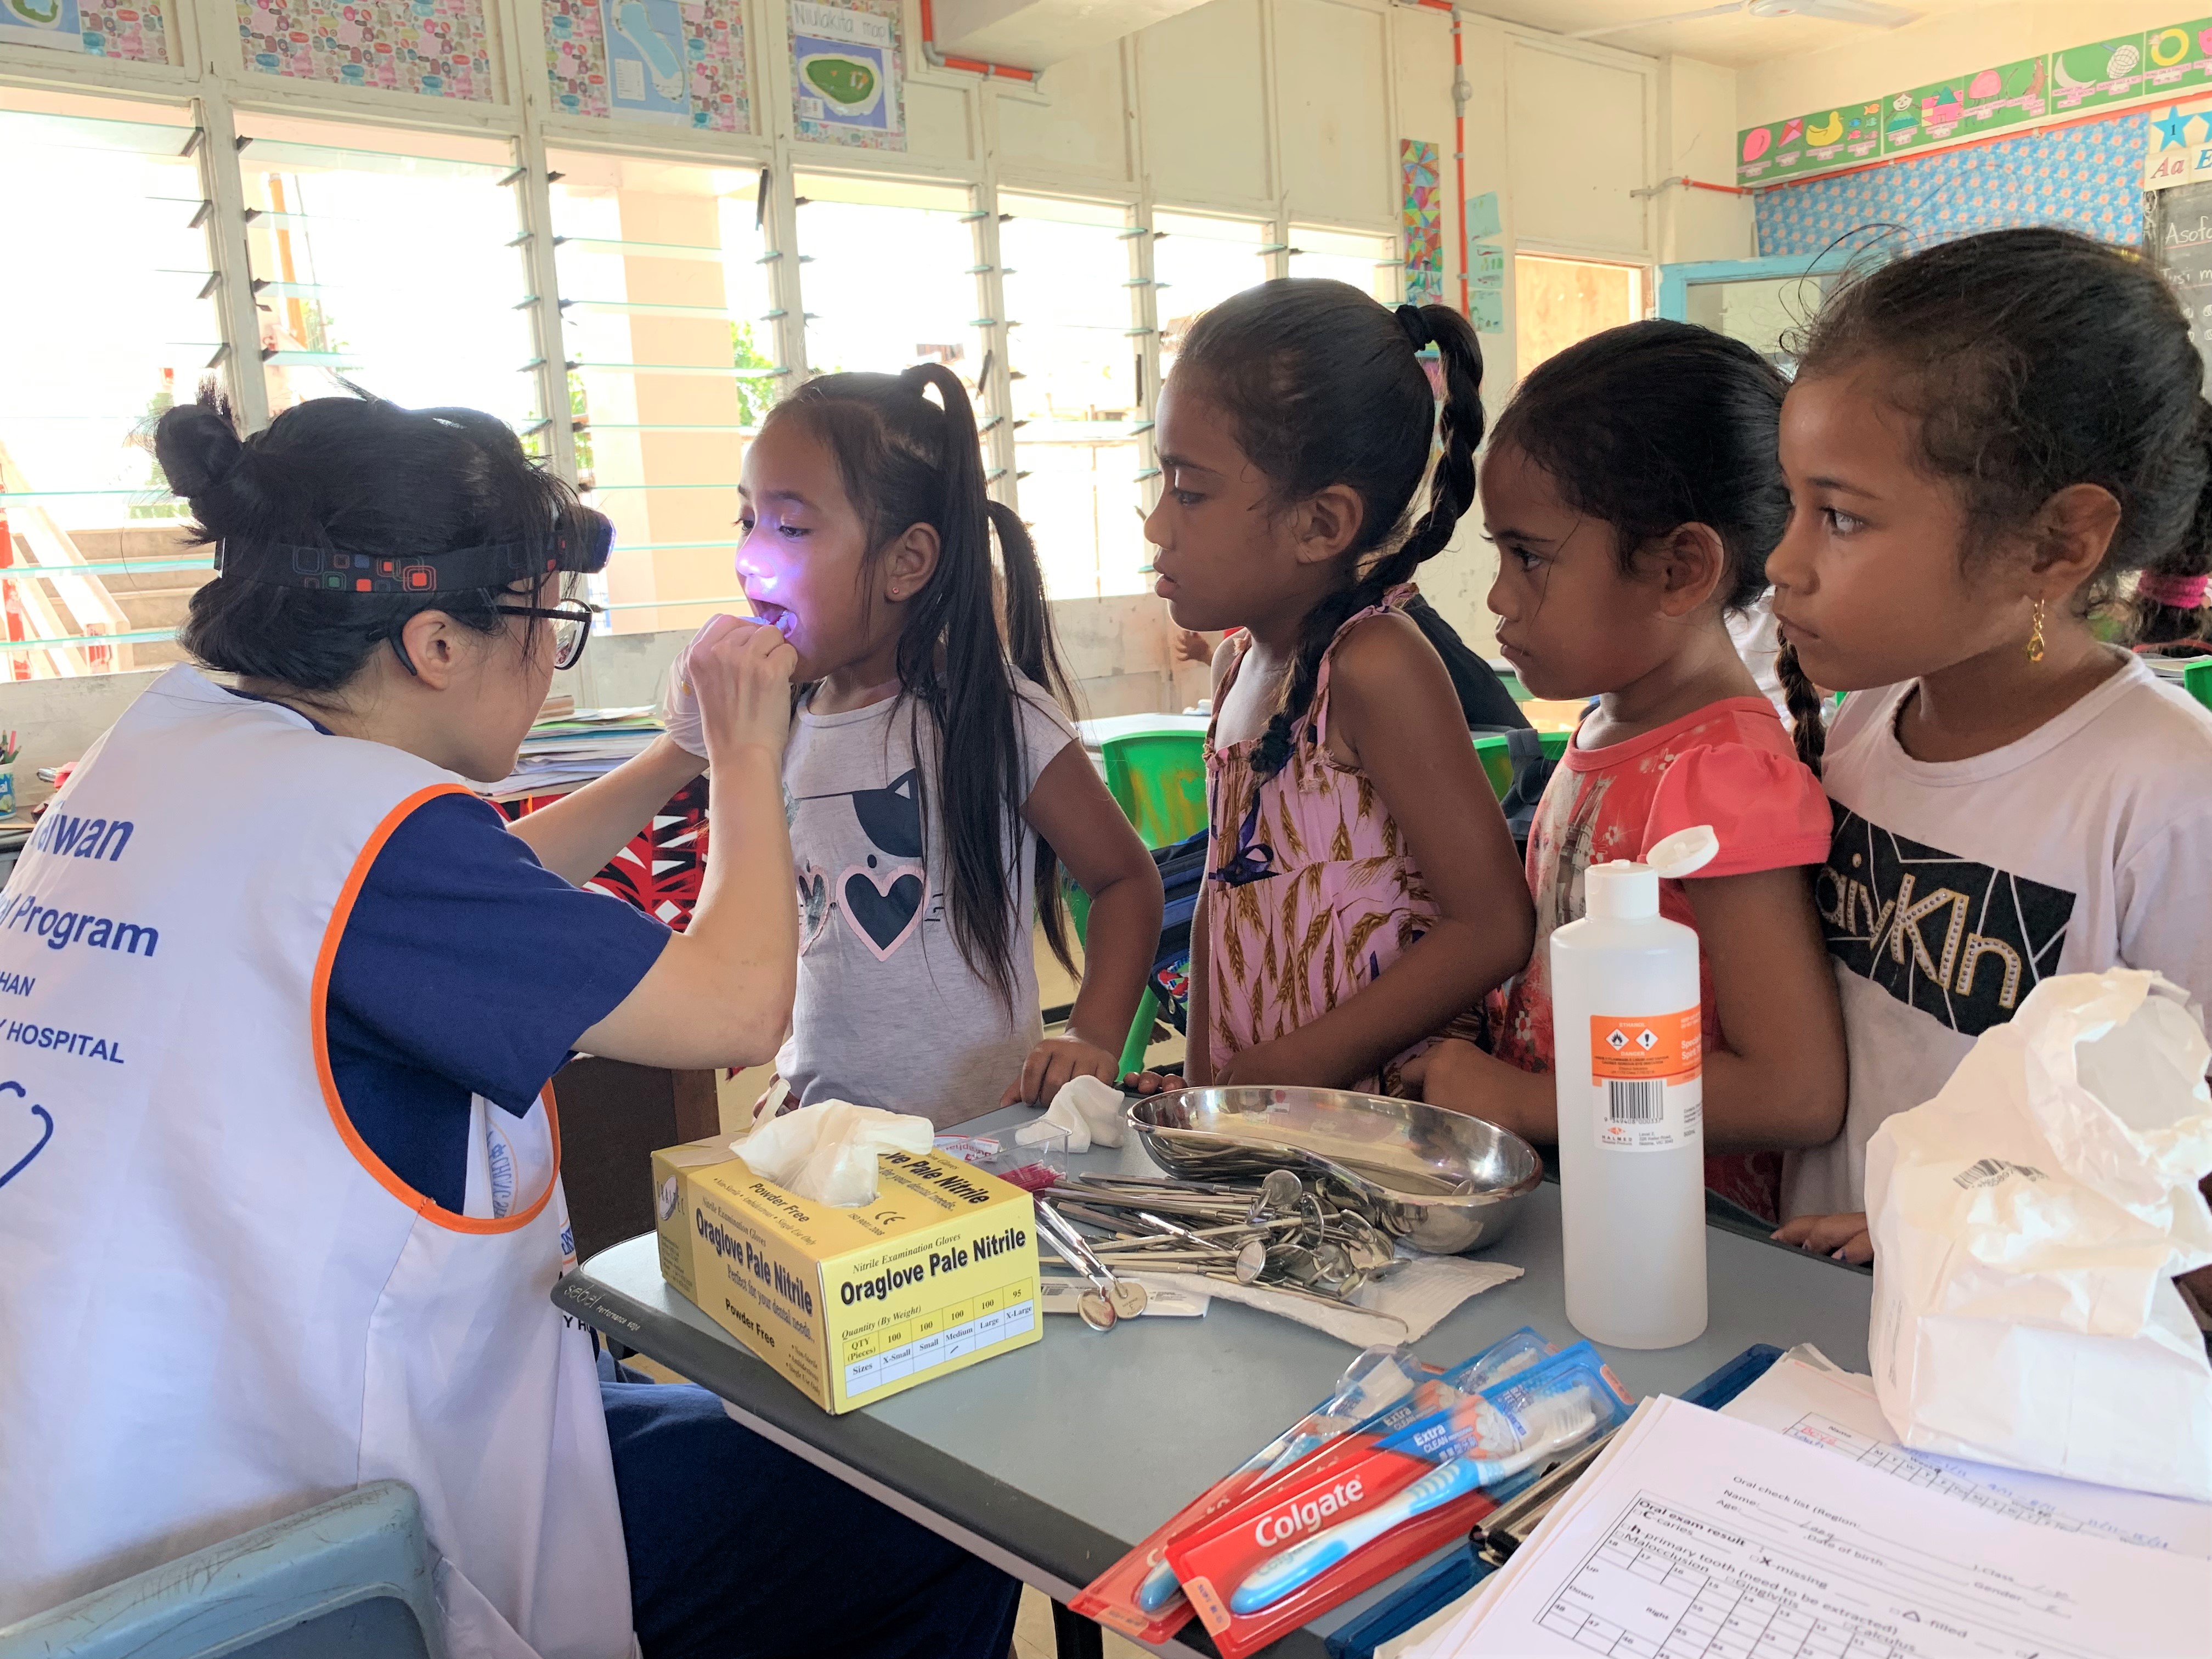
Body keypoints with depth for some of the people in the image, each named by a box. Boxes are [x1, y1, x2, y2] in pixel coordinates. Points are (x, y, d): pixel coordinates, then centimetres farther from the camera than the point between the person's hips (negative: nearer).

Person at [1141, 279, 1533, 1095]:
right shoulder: (1240, 666, 10)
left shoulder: (1375, 667, -14)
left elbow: (1494, 927, -16)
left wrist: (1301, 1065, -15)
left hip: (1372, 1109, -6)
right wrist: (1203, 1077, 7)